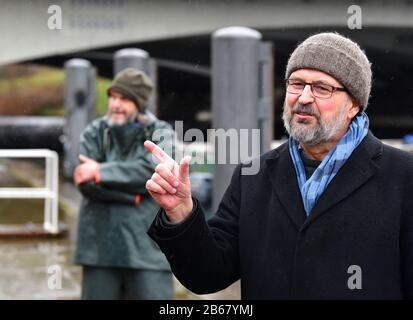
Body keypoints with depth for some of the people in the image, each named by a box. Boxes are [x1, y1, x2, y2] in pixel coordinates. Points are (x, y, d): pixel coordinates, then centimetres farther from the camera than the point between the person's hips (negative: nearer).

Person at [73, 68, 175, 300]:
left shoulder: (161, 134, 5)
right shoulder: (95, 133, 8)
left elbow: (150, 170, -15)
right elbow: (85, 182, -7)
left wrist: (101, 172, -12)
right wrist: (134, 193, -14)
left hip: (148, 248, -2)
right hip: (100, 247, 2)